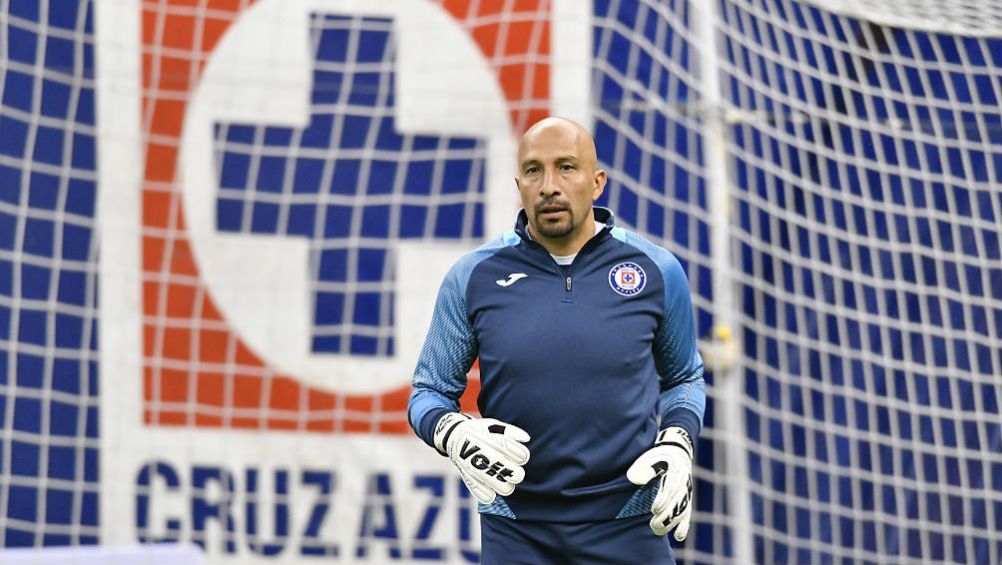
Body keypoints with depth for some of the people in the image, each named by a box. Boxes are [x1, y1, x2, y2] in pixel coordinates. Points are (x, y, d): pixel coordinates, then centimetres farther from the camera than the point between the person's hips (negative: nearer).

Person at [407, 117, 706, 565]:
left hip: (630, 526, 0)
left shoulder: (656, 271, 1)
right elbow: (428, 392, 6)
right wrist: (457, 435, -16)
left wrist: (677, 445, -4)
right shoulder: (472, 278, -2)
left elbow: (684, 377, 15)